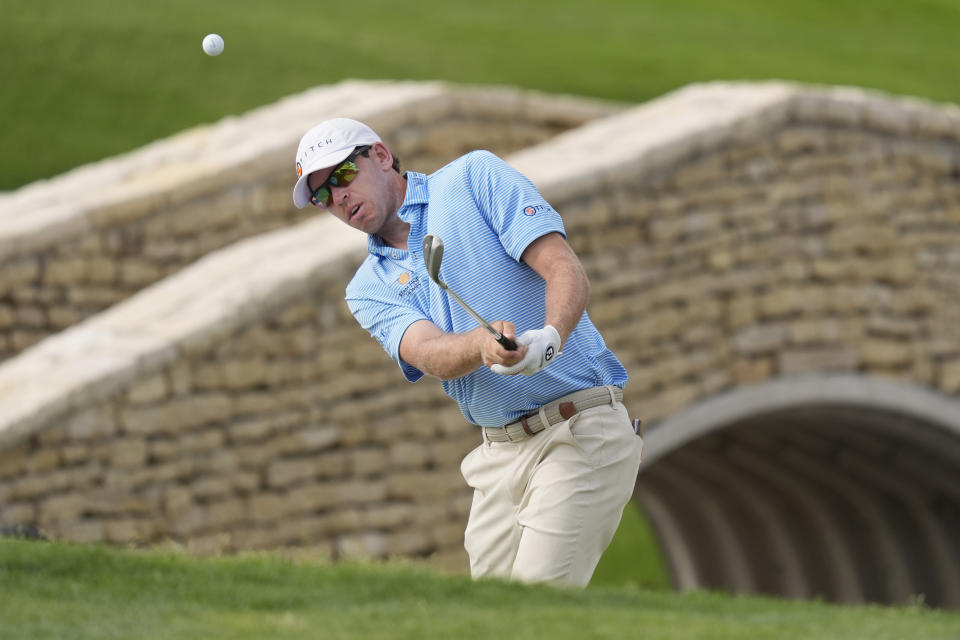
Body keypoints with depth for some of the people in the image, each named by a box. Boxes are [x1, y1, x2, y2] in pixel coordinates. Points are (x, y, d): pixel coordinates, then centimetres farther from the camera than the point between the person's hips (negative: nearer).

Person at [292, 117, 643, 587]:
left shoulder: (476, 177, 0)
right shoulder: (369, 288, 11)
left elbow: (564, 269, -11)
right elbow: (429, 354, -10)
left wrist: (550, 335, -33)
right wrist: (483, 345, -34)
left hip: (581, 430, -6)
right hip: (499, 455, 6)